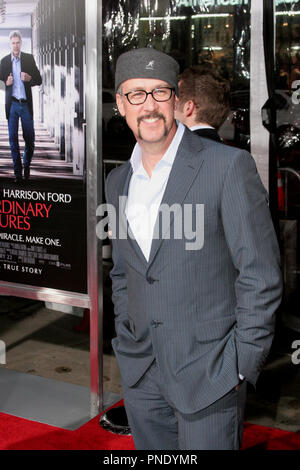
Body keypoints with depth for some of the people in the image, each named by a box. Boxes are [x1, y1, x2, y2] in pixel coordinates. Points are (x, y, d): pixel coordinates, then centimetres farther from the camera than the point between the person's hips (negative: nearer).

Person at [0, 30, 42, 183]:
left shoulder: (29, 58, 4)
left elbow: (39, 79, 5)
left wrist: (29, 79, -17)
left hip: (26, 104, 0)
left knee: (29, 139, 3)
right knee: (13, 139, -1)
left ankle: (26, 165, 28)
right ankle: (17, 172, 4)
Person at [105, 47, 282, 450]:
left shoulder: (229, 166, -11)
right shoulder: (118, 181, 8)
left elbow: (261, 275, -11)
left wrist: (240, 367, -12)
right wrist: (128, 346, 11)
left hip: (208, 373, -5)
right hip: (140, 375, 6)